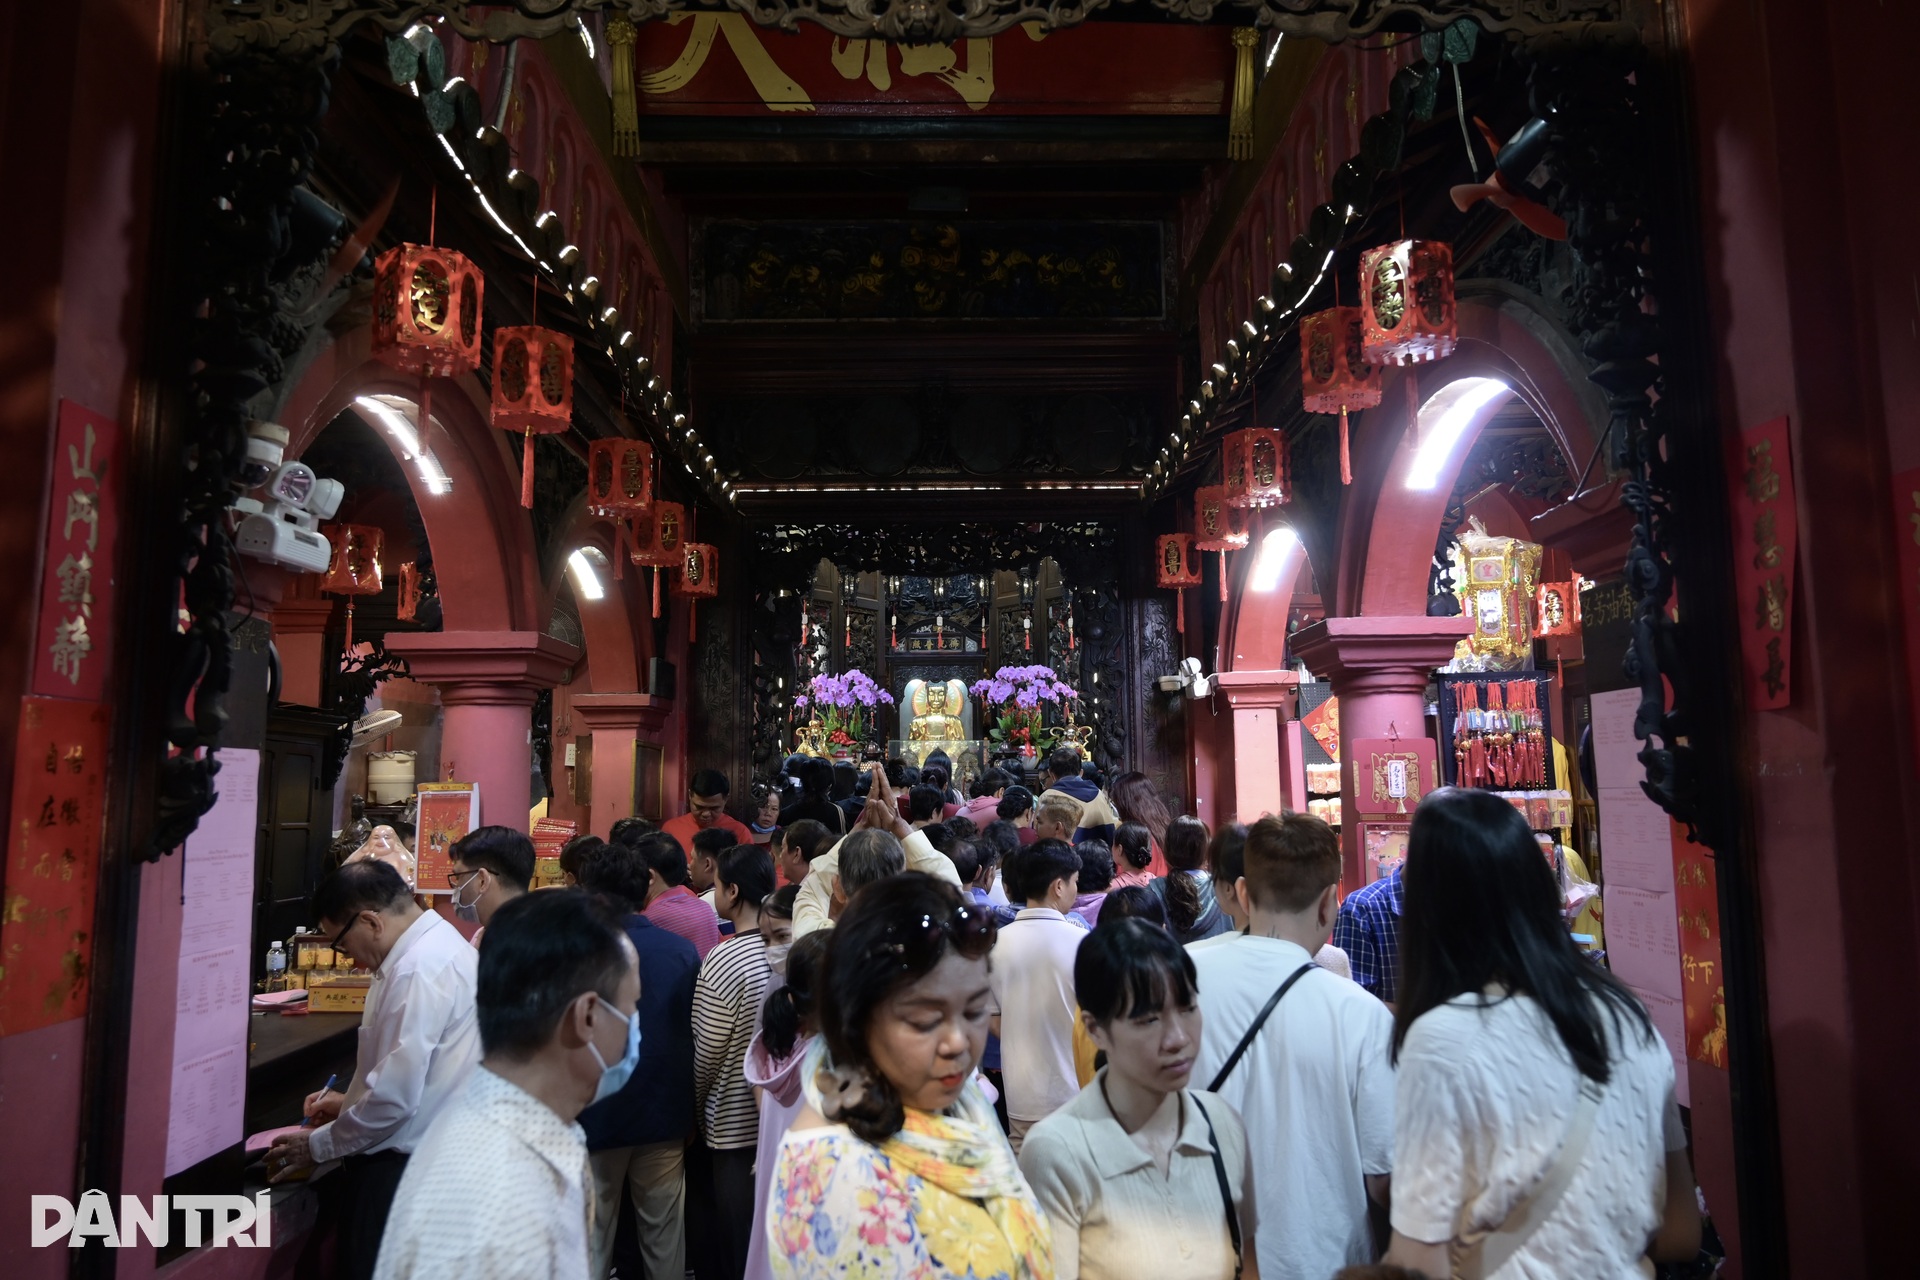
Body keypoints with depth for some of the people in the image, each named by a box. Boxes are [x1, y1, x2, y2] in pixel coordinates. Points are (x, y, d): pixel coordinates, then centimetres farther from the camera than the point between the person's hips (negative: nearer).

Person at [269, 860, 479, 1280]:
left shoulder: (418, 970, -25)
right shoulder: (437, 943, 6)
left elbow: (396, 1098, -23)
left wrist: (317, 1146, -9)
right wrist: (352, 1101, 19)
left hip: (401, 1170, -9)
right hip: (420, 1155, 9)